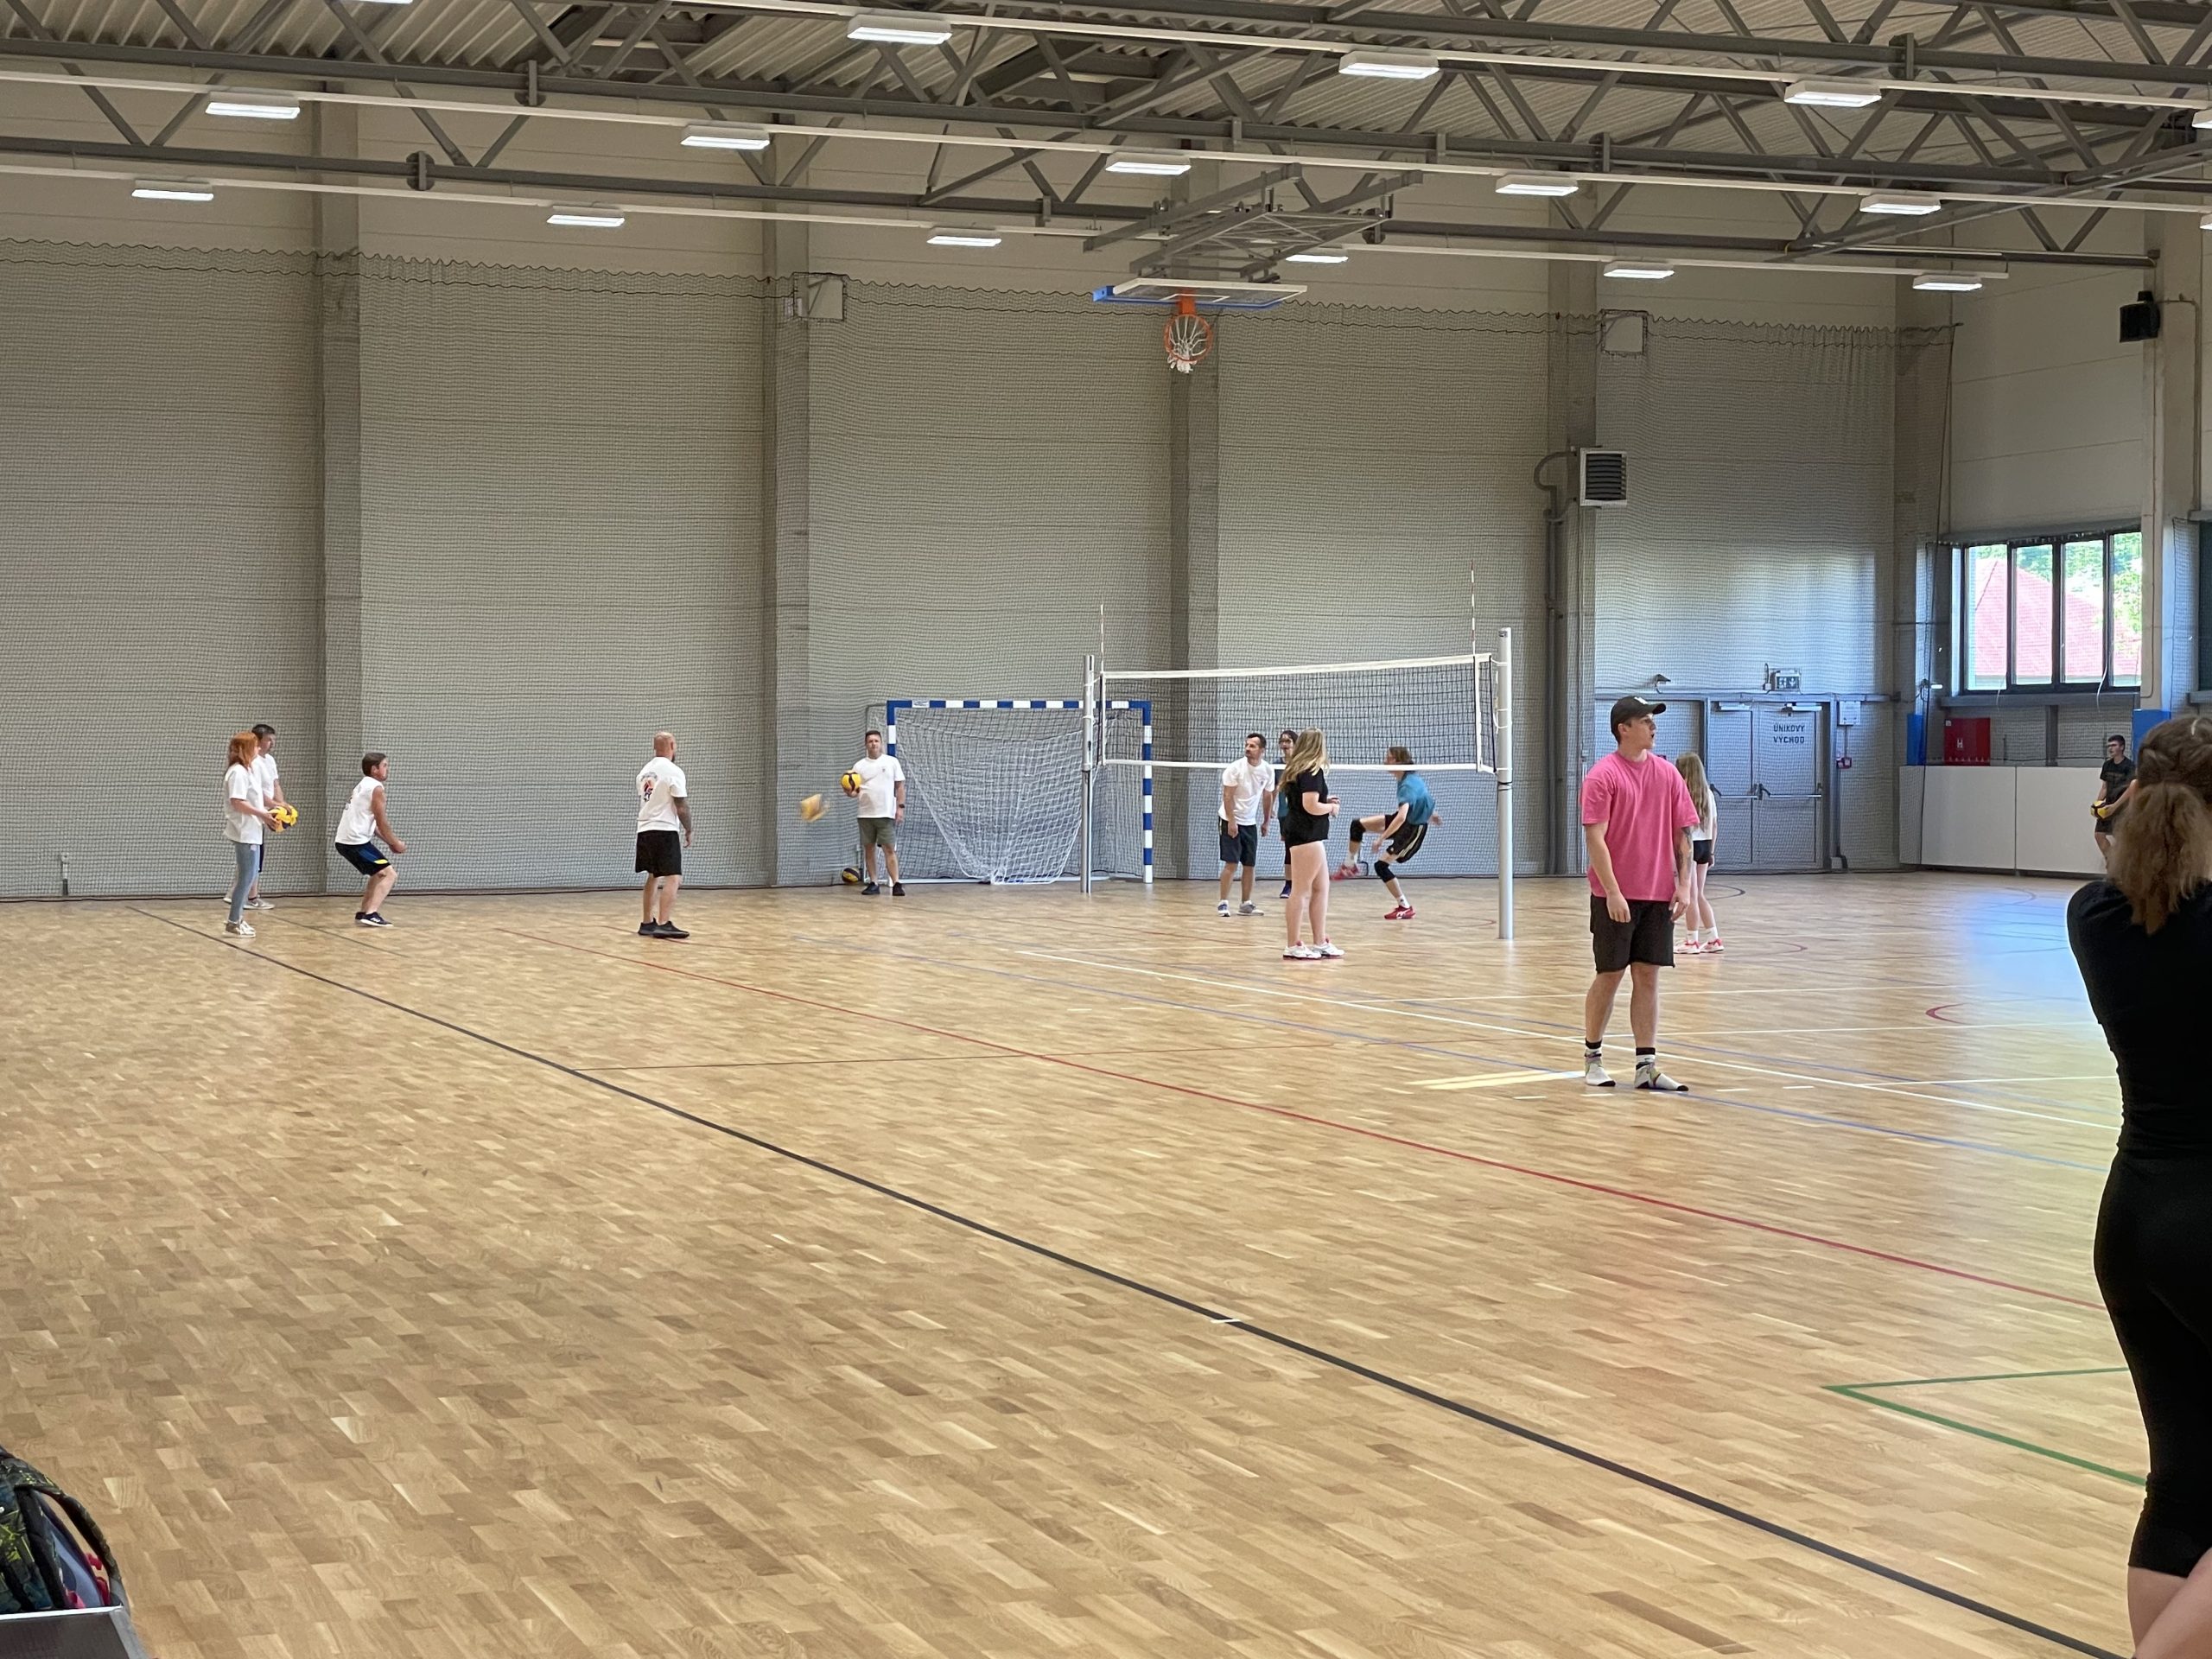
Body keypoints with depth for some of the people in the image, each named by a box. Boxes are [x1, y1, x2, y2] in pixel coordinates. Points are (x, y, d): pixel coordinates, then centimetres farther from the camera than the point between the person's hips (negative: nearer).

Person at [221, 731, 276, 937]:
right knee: (247, 876, -6)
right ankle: (234, 922, 0)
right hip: (244, 833, -11)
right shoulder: (238, 772, -16)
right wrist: (262, 814, -19)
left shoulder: (248, 770, 15)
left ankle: (238, 917, 22)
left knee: (250, 875, 16)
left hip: (251, 831, 11)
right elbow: (237, 802, -23)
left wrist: (265, 812, 9)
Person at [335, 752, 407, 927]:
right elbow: (382, 823, -10)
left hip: (346, 841, 10)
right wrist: (396, 843, 3)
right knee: (389, 874, -9)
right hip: (357, 842, -10)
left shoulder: (363, 785, 20)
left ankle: (363, 912, 27)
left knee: (379, 873, 26)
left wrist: (390, 842, 20)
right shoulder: (376, 788, -10)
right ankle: (371, 914, -21)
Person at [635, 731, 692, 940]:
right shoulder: (673, 771, -11)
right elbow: (681, 806, -12)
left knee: (653, 877, 18)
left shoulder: (645, 771, 13)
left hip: (644, 829, 8)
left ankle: (648, 923, 21)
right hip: (665, 830, -8)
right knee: (673, 878, -9)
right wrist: (688, 830, 0)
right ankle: (663, 924, -20)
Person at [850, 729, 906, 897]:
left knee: (890, 849, -8)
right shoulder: (859, 766, 8)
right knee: (868, 849, 4)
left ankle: (896, 884, -11)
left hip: (886, 814, -3)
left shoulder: (892, 762, 3)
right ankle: (873, 884, 10)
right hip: (866, 814, 3)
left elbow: (900, 786, 3)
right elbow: (855, 791, 9)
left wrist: (901, 807, -6)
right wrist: (851, 792, -15)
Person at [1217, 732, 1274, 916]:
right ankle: (1223, 903, -4)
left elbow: (1267, 796, 11)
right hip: (1231, 821, -5)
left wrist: (1266, 821, 13)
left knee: (1250, 865, 5)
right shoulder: (1235, 768, -14)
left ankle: (1246, 904, 13)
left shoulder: (1268, 770, -1)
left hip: (1251, 823, 5)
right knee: (1231, 864, -10)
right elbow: (1227, 796, -14)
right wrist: (1231, 821, -19)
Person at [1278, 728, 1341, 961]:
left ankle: (1320, 943, 18)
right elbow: (1311, 806, -22)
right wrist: (1331, 807, -5)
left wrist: (1326, 801, 14)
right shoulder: (1312, 772, -14)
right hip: (1306, 836, -10)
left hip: (1310, 837, 10)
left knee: (1321, 888, 14)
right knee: (1301, 891, -6)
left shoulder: (1298, 771, 15)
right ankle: (1292, 947, -3)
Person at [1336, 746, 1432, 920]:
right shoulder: (1410, 777, -4)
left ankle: (1405, 908, -2)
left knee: (1381, 866, -11)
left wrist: (1382, 837, -40)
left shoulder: (1408, 786, -32)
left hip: (1413, 828, -9)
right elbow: (1424, 796, 17)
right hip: (1402, 820, 9)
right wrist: (1430, 813, 35)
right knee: (1358, 825, 3)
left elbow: (1402, 817, -44)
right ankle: (1350, 865, 22)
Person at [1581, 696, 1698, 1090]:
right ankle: (1592, 1058, 17)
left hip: (1659, 895, 4)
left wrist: (1683, 884, 1)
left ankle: (1647, 1066, 6)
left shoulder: (1667, 774, 7)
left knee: (1648, 976, 5)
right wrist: (1613, 892, -19)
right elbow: (1595, 839, -13)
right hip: (1616, 897, -4)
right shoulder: (1602, 776, -9)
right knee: (1610, 975, 2)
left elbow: (1682, 834, 10)